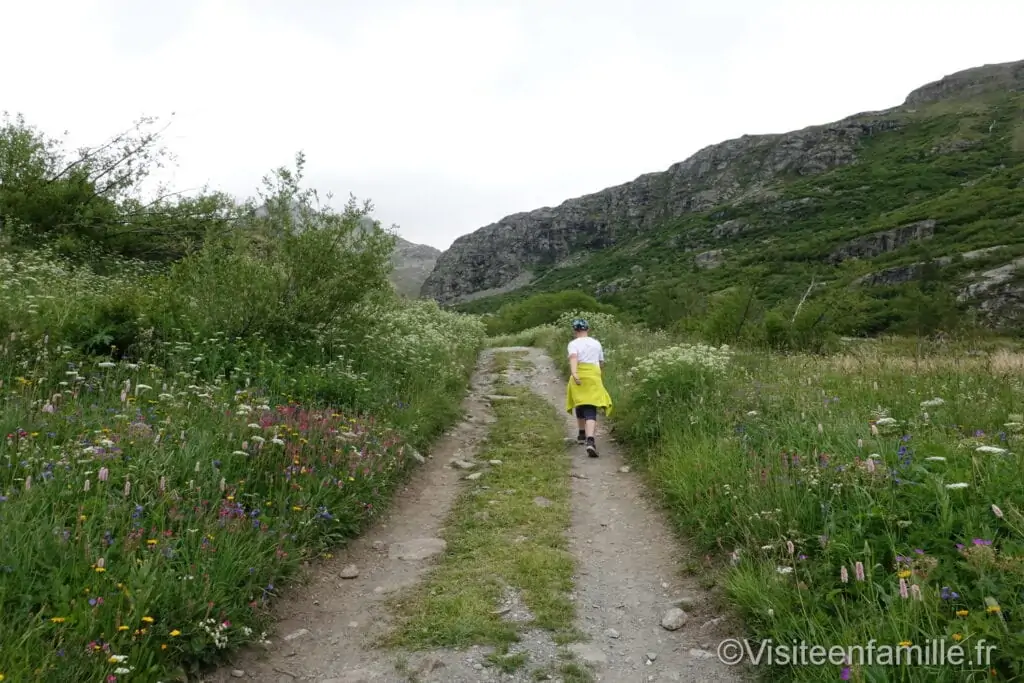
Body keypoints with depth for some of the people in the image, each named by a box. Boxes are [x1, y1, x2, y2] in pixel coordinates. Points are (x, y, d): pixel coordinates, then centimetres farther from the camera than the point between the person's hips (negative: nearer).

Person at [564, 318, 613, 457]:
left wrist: (574, 373, -34)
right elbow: (602, 363, 20)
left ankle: (582, 435, 36)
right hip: (594, 377, 1)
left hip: (579, 377, -1)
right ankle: (590, 440, -28)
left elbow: (573, 357, -19)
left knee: (580, 406, 21)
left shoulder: (573, 344, 2)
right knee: (590, 410, -7)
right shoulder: (596, 343, 14)